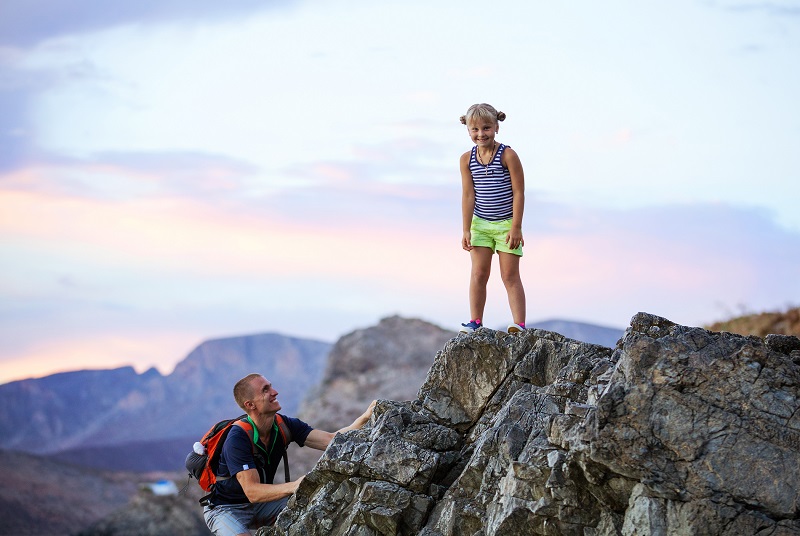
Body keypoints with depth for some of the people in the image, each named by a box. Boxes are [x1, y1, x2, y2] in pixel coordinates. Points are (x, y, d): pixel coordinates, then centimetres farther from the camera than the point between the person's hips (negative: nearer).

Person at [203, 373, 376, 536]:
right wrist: (292, 487, -51)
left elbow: (332, 440, -19)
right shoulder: (237, 439, -29)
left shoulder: (284, 425, -9)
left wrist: (364, 418, -34)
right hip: (225, 509, -6)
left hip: (261, 504, 6)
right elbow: (252, 491, -36)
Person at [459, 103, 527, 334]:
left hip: (507, 224, -3)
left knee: (510, 276, -2)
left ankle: (519, 324, -3)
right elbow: (468, 195, -3)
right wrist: (466, 230, -7)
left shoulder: (508, 155, -13)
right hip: (480, 224, 3)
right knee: (478, 273, 1)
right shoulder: (467, 159, -3)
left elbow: (518, 193, -12)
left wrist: (516, 227, -14)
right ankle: (475, 322, 8)